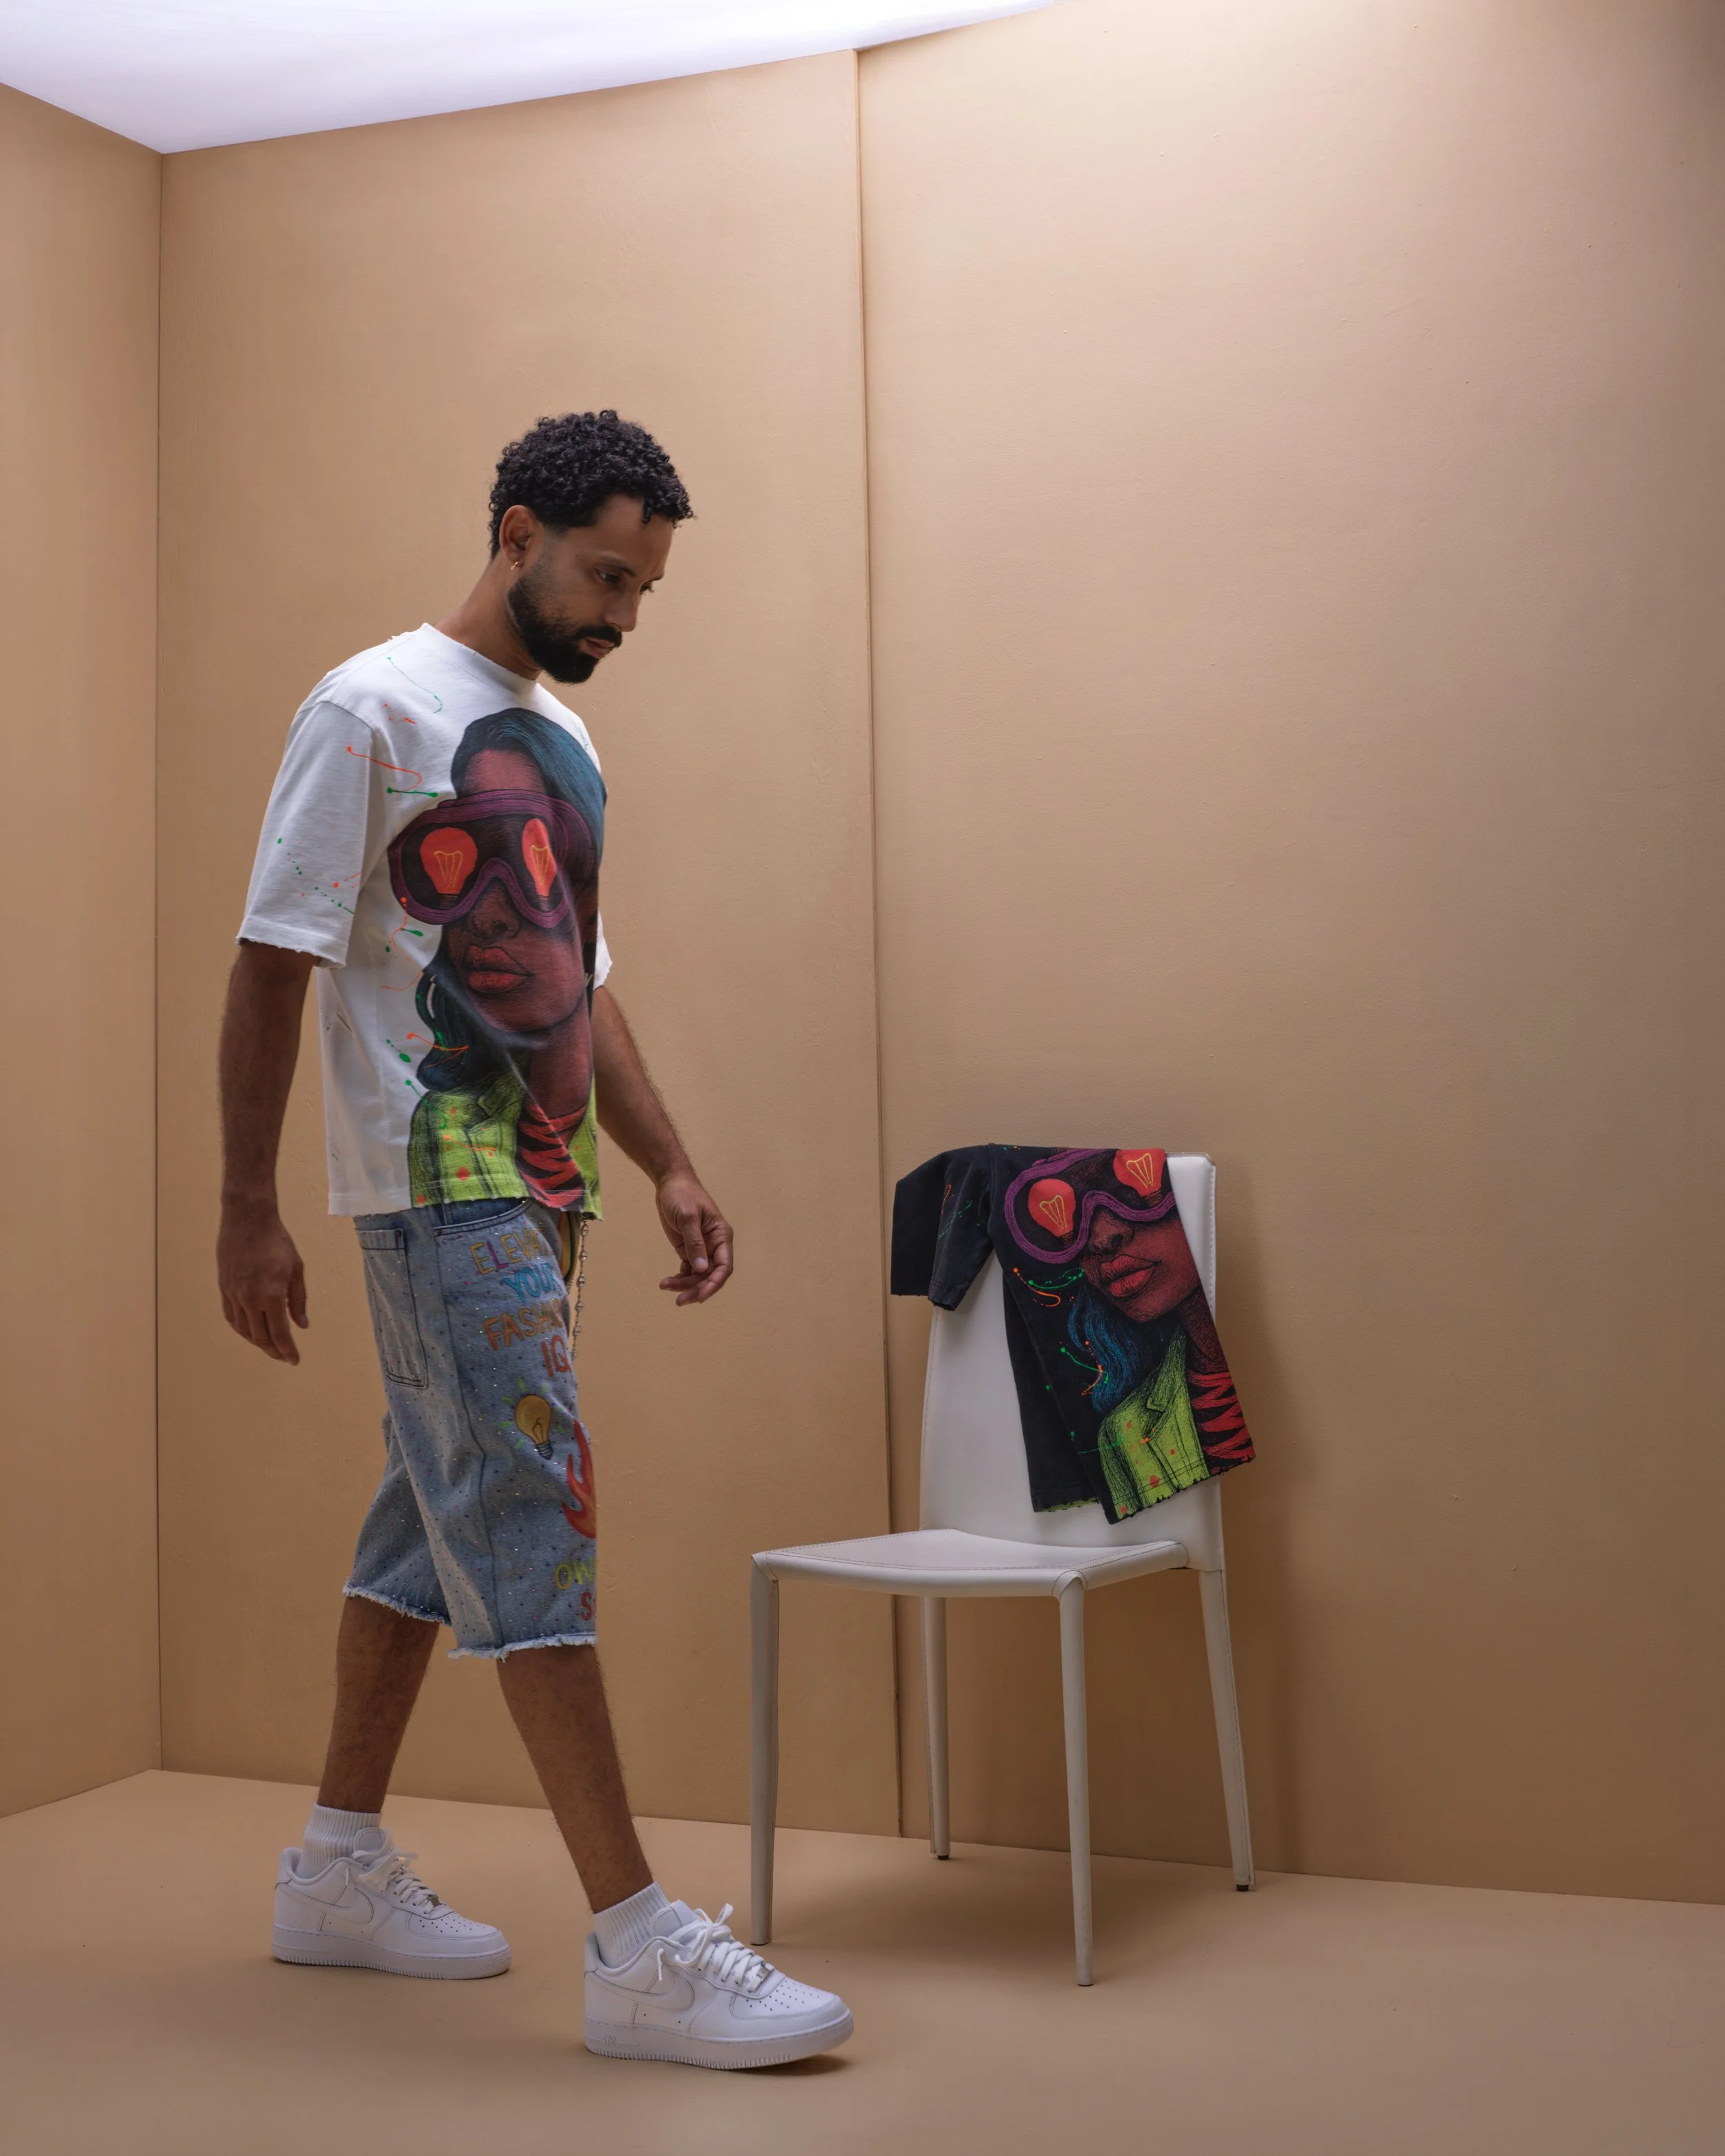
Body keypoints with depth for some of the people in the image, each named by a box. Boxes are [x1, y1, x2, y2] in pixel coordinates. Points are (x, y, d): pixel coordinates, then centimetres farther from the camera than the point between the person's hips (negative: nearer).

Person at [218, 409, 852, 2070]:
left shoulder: (560, 741, 18)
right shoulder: (373, 712, -7)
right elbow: (271, 969, -9)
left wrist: (669, 1169, 15)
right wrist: (245, 1211, -12)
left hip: (536, 1188, 9)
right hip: (438, 1185, -8)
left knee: (435, 1523, 13)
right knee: (531, 1518, -12)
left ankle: (340, 1871, 26)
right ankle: (640, 1953, -11)